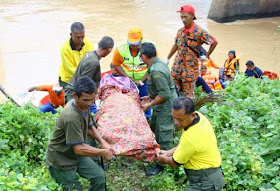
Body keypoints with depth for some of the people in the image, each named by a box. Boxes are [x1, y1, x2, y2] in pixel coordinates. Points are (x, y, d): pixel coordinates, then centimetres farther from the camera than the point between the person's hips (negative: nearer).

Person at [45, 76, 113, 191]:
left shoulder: (84, 106, -6)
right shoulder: (71, 117, -34)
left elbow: (90, 127, 11)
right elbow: (79, 149, -32)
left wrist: (102, 142, -4)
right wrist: (104, 152, -20)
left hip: (76, 155, 8)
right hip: (61, 159, -8)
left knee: (99, 176, 1)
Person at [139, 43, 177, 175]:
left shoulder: (156, 71, -27)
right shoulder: (159, 63, 5)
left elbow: (165, 93, -26)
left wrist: (150, 104, -16)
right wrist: (150, 97, 17)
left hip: (166, 106, -11)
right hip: (162, 106, 11)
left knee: (163, 135, 0)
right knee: (153, 127, 23)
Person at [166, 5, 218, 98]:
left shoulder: (199, 32, -13)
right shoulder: (180, 31, 6)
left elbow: (214, 42, -6)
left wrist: (207, 56, -2)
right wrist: (167, 59, 22)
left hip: (190, 69, -6)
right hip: (177, 66, 6)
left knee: (188, 95, 3)